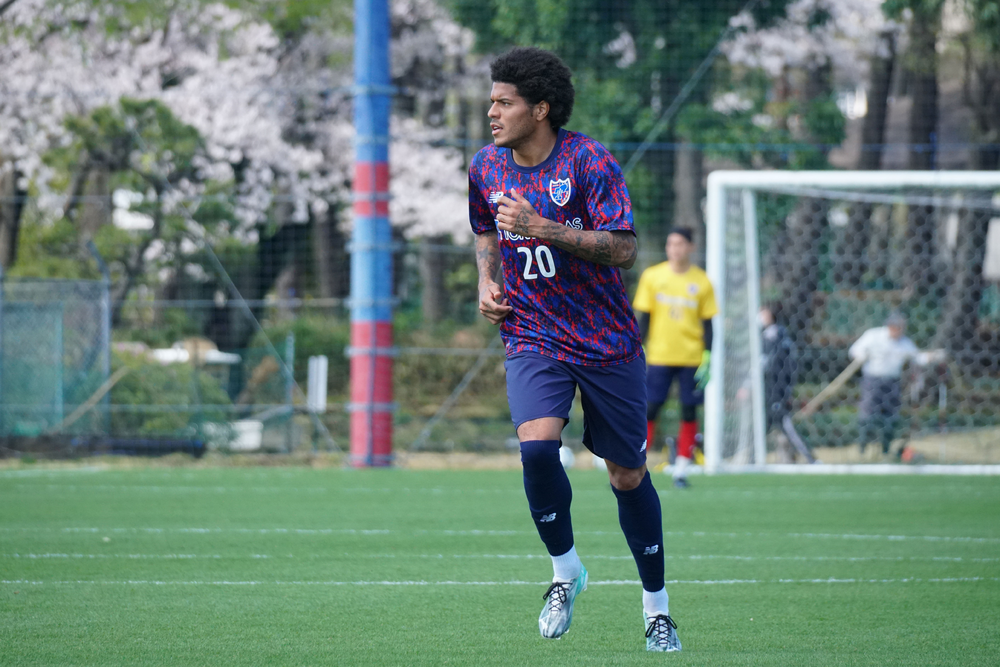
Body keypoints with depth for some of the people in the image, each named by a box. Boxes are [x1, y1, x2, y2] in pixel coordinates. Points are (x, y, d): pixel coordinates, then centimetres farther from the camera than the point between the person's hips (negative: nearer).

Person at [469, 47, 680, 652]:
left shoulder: (589, 161, -13)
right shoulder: (486, 168, 3)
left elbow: (623, 249, -19)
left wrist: (544, 229, -27)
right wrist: (487, 282, 4)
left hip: (608, 342, -2)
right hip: (533, 338, 2)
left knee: (628, 475, 6)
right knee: (537, 445, -25)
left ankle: (657, 605, 23)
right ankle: (565, 570, -2)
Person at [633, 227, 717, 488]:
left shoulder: (702, 282, 3)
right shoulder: (652, 276, 3)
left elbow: (707, 324, 6)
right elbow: (643, 317, 6)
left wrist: (707, 357, -2)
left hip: (691, 358, 0)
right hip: (659, 357, 0)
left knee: (689, 413, 0)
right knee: (649, 410, -6)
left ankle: (681, 470, 7)